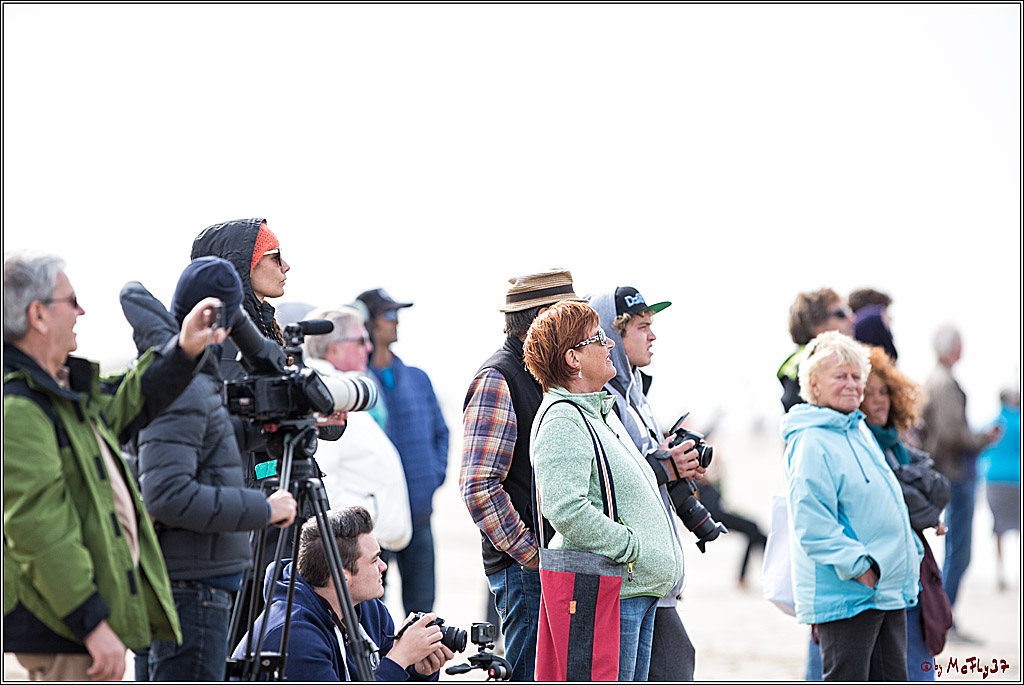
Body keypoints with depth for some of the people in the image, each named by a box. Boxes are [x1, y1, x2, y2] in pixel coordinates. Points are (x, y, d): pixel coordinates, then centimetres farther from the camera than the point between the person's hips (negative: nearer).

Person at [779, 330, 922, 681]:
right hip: (845, 596, -9)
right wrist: (858, 566, -23)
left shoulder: (860, 432, 17)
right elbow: (812, 524, -21)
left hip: (890, 590, 9)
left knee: (891, 679, 12)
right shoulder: (810, 443, -14)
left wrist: (912, 552, 18)